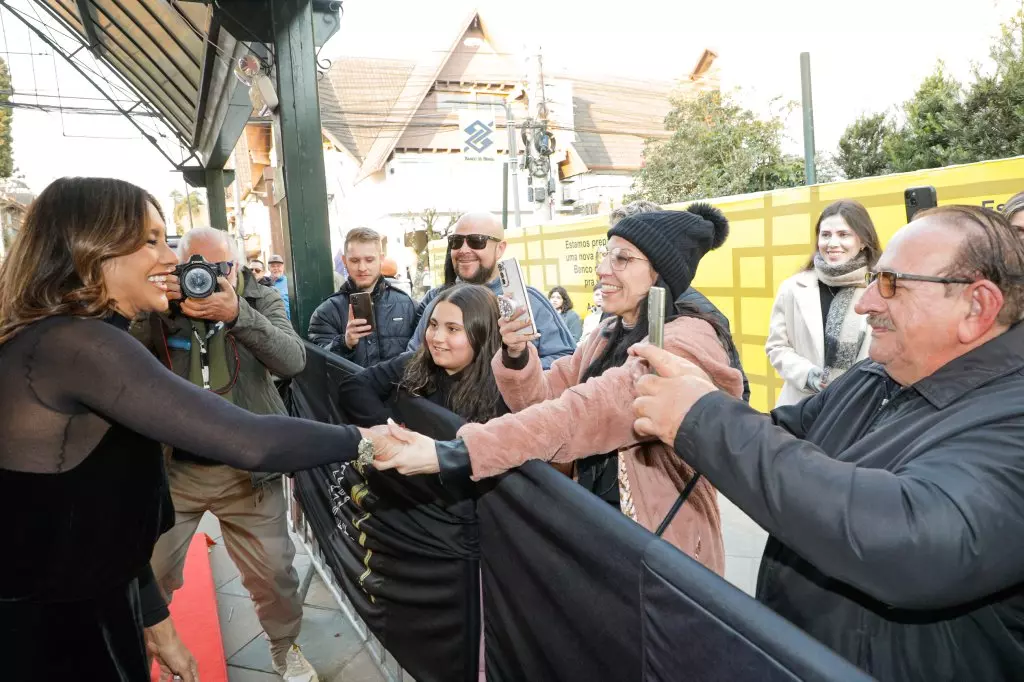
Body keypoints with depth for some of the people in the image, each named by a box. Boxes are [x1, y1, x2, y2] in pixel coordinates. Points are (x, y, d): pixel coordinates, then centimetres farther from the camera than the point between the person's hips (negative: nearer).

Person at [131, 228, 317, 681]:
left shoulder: (262, 300, -4)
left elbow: (293, 362, -20)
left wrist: (236, 313, -33)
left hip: (249, 470, 0)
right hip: (170, 468, 1)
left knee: (273, 573, 10)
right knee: (149, 576, 14)